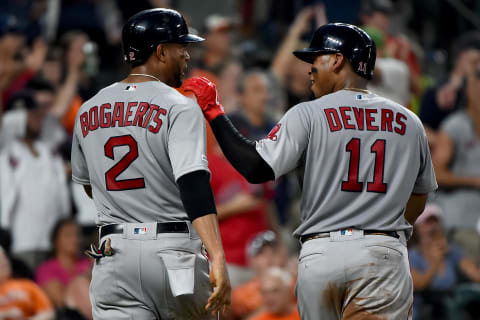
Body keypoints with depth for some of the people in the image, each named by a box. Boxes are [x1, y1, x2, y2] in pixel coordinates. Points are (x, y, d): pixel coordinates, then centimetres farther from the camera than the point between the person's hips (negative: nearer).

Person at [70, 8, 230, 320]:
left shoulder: (88, 111, 11)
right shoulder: (179, 107, -7)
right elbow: (194, 185, -21)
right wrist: (218, 260, -29)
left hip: (112, 253, 4)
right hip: (173, 251, -4)